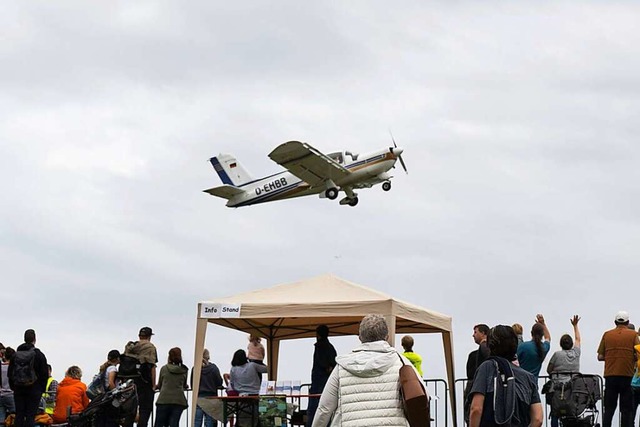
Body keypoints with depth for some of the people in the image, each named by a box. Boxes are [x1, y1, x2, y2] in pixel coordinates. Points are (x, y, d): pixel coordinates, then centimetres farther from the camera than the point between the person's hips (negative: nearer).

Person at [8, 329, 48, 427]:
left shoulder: (15, 355, 7)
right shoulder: (39, 355, -5)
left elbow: (9, 373, 10)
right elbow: (44, 374, -5)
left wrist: (13, 387, 16)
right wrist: (42, 389, 4)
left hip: (18, 389, 4)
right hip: (34, 389, -4)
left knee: (19, 415, 7)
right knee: (30, 415, -4)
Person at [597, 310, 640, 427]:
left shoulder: (607, 334, 6)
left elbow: (600, 357, 3)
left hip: (610, 375, 2)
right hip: (627, 375, -2)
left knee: (609, 408, 7)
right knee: (626, 409, 2)